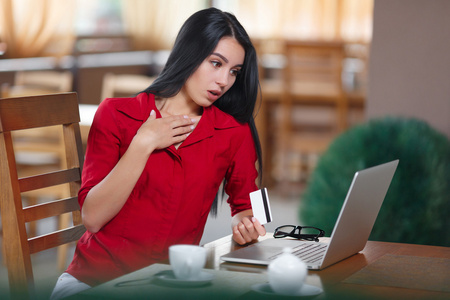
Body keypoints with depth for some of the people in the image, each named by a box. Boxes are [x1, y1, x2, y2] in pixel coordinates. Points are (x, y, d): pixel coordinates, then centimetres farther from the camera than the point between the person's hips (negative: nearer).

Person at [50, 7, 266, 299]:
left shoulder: (235, 130, 3)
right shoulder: (116, 114, 0)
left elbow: (245, 205, 11)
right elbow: (92, 218, -8)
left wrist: (243, 223, -12)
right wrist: (143, 144, -12)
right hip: (97, 274, -3)